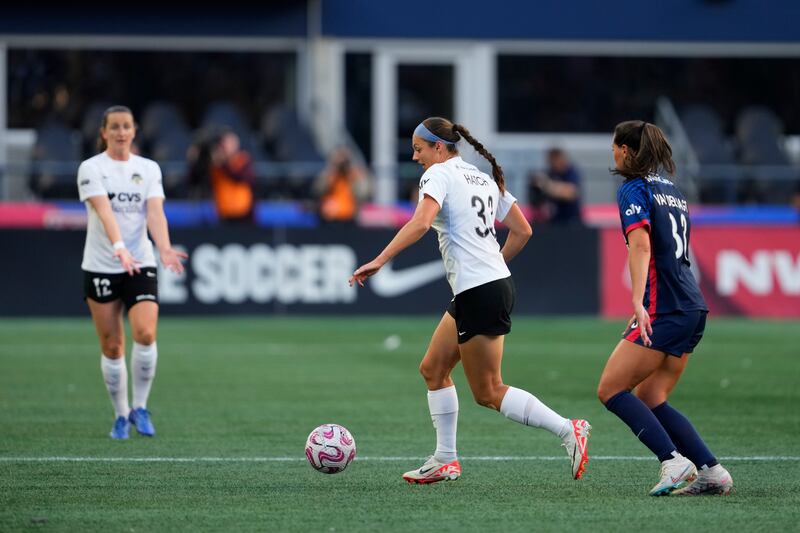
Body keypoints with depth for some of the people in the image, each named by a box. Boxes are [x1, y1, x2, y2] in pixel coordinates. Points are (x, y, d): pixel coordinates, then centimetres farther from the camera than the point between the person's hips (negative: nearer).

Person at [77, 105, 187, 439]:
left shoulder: (149, 169, 7)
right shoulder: (91, 168, -4)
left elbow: (155, 212, -7)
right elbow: (104, 210, -20)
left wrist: (164, 249, -25)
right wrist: (119, 247, -36)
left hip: (141, 265, 1)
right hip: (100, 267, -1)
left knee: (145, 334, -18)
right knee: (112, 347, 1)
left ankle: (139, 408, -1)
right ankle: (121, 415, 17)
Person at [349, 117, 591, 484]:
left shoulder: (438, 174, -8)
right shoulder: (484, 178, 17)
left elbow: (421, 223, -25)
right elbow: (522, 230, 16)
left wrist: (379, 261, -27)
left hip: (479, 294, -9)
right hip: (497, 283, 10)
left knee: (488, 393, -3)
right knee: (433, 369, 16)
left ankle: (568, 430, -9)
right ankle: (445, 460, 18)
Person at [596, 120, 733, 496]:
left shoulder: (634, 189, -5)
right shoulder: (672, 190, 21)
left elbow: (641, 245, -20)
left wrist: (638, 304, -31)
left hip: (664, 310, -9)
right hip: (693, 308, 9)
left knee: (610, 390, -5)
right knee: (650, 399, 12)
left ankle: (673, 461, -17)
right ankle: (711, 472, 1)